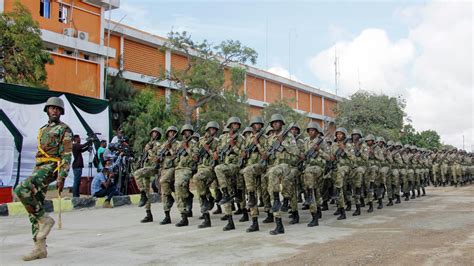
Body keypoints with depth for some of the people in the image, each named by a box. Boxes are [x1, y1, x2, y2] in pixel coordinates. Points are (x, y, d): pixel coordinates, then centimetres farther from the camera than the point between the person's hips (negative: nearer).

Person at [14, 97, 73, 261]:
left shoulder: (64, 129, -1)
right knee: (35, 208, 3)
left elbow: (67, 155, -9)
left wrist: (61, 177, -19)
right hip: (39, 168, 8)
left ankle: (44, 219, -12)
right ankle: (40, 248, 5)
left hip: (51, 167, -8)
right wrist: (36, 174, 23)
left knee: (21, 190, -27)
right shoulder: (43, 130, 24)